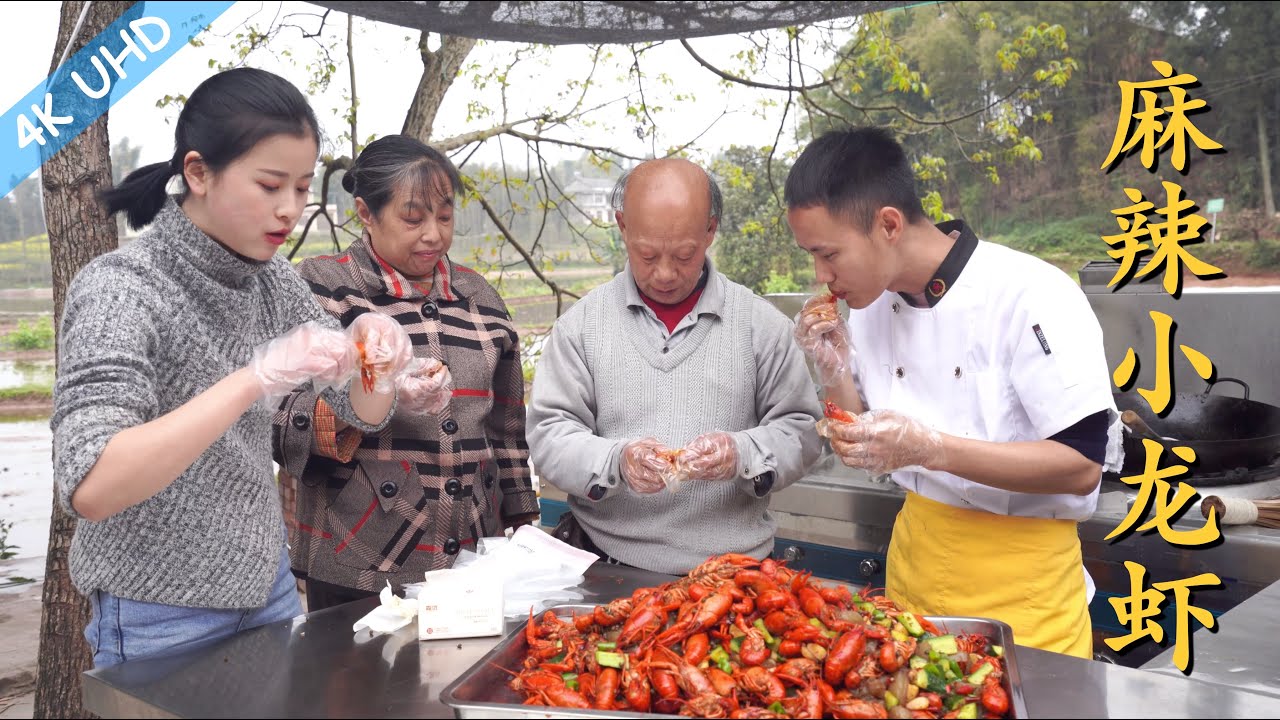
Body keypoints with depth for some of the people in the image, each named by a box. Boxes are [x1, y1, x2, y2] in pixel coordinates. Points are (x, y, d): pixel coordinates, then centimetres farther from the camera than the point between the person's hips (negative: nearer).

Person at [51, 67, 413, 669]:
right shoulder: (119, 289, -21)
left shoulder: (272, 279, -3)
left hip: (266, 587, 6)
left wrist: (379, 359, -20)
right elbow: (89, 489, -33)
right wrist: (257, 377, -40)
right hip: (161, 620, -6)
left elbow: (363, 414, 3)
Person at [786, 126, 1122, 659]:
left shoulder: (1032, 297, -20)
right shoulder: (870, 307, -1)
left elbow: (1081, 466, -21)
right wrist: (837, 372, -11)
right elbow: (868, 453, 7)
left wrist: (930, 448, -30)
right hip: (913, 568, 6)